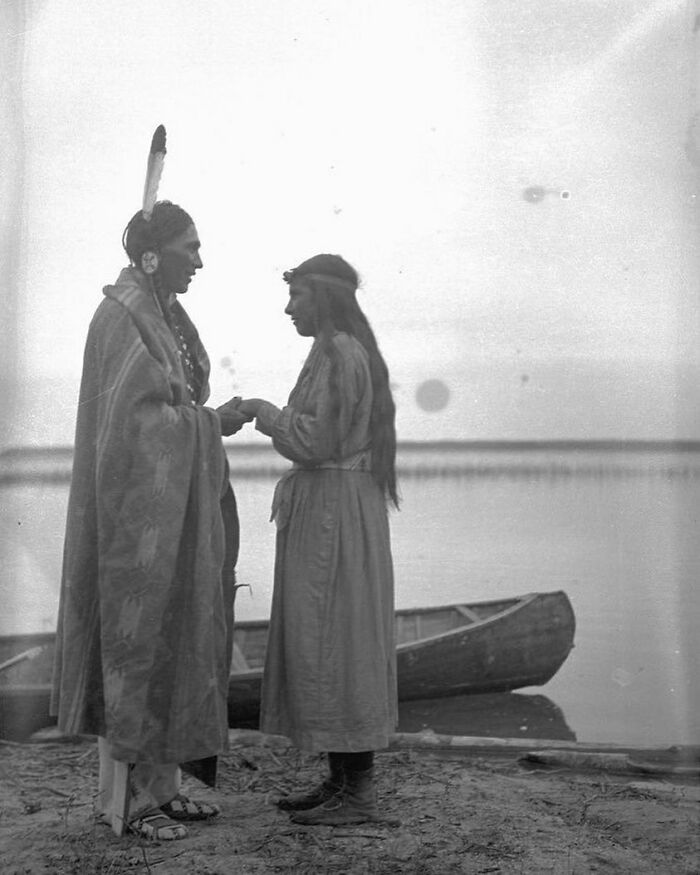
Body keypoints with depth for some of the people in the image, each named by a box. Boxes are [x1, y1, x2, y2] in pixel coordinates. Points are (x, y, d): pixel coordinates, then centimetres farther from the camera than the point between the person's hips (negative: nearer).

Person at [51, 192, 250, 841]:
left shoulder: (167, 316, 15)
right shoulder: (120, 316, -13)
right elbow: (130, 418, -19)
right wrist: (212, 422, -11)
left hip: (178, 505, 9)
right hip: (141, 503, -9)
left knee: (176, 636, 12)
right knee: (138, 637, -2)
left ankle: (158, 781, 21)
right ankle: (122, 796, 9)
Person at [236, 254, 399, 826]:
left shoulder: (336, 353, -14)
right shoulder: (355, 352, 17)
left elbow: (317, 441, -20)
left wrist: (265, 412, -6)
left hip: (331, 512, -10)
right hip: (340, 510, 10)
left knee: (333, 642, -5)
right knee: (331, 644, 12)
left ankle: (359, 794, 2)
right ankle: (342, 781, 19)